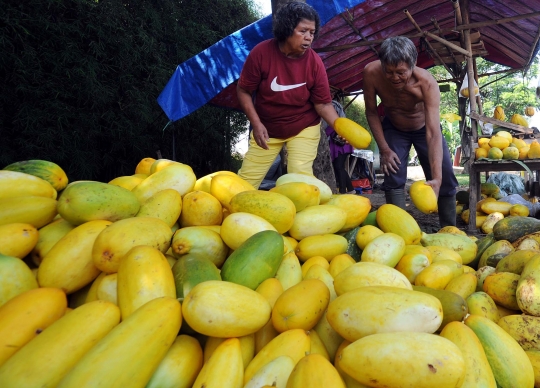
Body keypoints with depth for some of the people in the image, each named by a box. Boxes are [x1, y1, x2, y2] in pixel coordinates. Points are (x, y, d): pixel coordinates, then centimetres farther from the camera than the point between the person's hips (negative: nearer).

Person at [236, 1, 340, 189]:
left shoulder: (314, 62, -14)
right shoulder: (261, 52, -17)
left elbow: (323, 104, -11)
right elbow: (243, 90, -9)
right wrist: (256, 123, -18)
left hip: (303, 128, 0)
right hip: (266, 128, 1)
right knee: (246, 180, 3)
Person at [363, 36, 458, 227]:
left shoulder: (427, 83, -37)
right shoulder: (371, 73, -32)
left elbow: (433, 134, -41)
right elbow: (371, 112, -16)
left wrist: (437, 178, -50)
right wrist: (384, 149, -19)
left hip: (424, 127, -1)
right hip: (393, 129, 1)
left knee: (446, 179, -4)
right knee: (393, 177, -12)